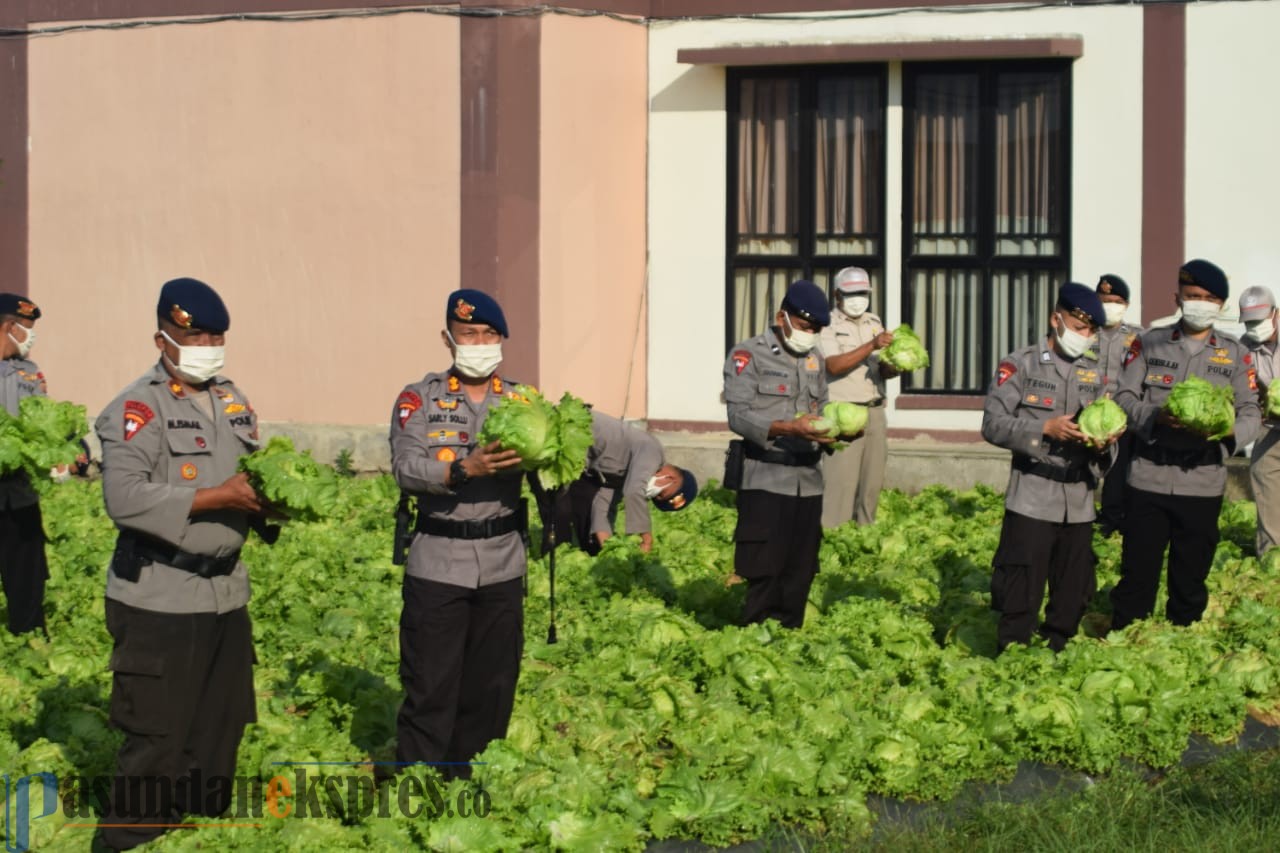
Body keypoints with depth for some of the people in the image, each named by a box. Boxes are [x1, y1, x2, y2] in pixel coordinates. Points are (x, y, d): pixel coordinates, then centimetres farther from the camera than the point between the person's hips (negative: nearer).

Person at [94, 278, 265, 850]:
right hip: (160, 597, -8)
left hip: (226, 589, 8)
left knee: (220, 727, 16)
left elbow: (251, 473, 21)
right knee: (156, 738, -4)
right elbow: (124, 497, -25)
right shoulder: (138, 408, -13)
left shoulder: (232, 401, 13)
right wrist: (217, 497, -25)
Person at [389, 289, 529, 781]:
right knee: (430, 688, -2)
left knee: (491, 686, 9)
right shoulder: (419, 400, 1)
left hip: (502, 568, 3)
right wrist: (464, 469, -29)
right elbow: (405, 467, -14)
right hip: (437, 568, -3)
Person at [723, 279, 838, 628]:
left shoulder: (814, 360, 17)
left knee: (799, 576, 8)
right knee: (765, 575, -7)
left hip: (808, 482, 6)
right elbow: (738, 415, -14)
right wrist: (788, 429, -27)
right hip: (766, 482, -6)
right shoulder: (749, 355, -4)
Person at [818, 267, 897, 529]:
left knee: (872, 479, 6)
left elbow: (882, 370, 14)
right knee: (840, 480, -10)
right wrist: (871, 346, -25)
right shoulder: (827, 325, -3)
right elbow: (834, 365, -18)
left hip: (874, 411, 6)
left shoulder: (874, 323, 16)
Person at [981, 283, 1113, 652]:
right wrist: (1047, 429, -20)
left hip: (1079, 505, 5)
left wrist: (1102, 442, -7)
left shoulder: (1094, 372, 16)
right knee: (1020, 597, -5)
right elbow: (993, 424, -9)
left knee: (1073, 597, 10)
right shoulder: (1020, 365, -1)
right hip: (1032, 502, -5)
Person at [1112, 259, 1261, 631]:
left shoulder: (1235, 354, 8)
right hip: (1148, 479, -1)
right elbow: (1124, 397, 0)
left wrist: (1227, 430, -20)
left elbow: (1251, 412, 2)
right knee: (1137, 572, 1)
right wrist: (1157, 417, -20)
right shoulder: (1148, 343, 7)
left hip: (1202, 485, 1)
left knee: (1191, 577, 7)